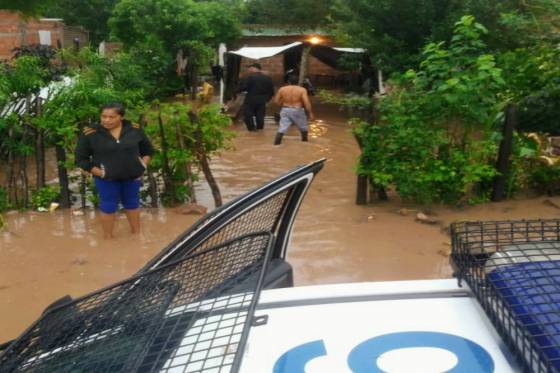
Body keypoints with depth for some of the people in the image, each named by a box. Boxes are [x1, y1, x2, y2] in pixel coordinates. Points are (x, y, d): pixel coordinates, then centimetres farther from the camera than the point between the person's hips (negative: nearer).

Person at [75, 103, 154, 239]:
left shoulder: (134, 129, -7)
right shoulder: (90, 133, -16)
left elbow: (148, 150, 8)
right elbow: (81, 159, -9)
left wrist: (143, 166, -4)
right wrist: (99, 173, -15)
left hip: (132, 177, 3)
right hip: (106, 179, -3)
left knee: (132, 204, 20)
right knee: (108, 207, 10)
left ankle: (137, 234, 41)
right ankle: (108, 238, 29)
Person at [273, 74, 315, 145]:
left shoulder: (282, 89, -1)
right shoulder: (302, 90, -10)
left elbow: (276, 100, 6)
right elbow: (307, 102, -15)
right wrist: (310, 113, -9)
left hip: (285, 110, 2)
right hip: (297, 111, -2)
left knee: (282, 128, 1)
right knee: (303, 127, 18)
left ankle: (276, 143, -6)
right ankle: (305, 141, 31)